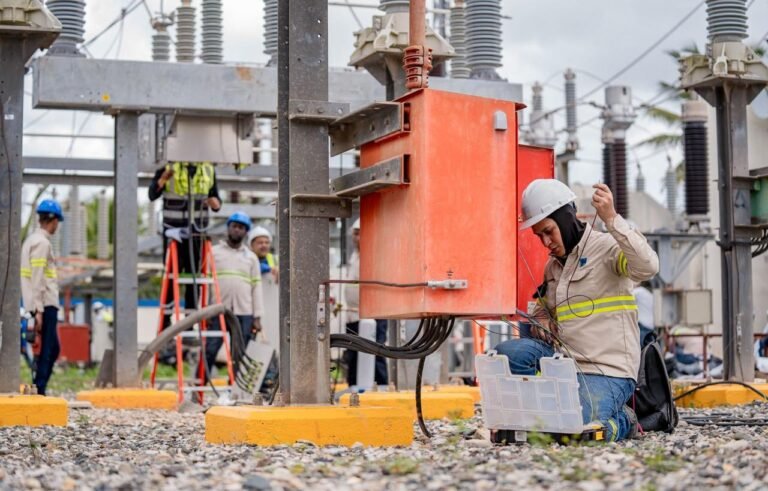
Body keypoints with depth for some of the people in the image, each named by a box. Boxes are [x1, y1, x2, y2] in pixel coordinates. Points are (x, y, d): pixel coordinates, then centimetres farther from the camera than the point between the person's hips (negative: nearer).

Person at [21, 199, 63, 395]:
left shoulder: (31, 240, 18)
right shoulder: (42, 242, -11)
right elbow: (37, 279, -17)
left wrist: (38, 307, 17)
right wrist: (39, 310, -19)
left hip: (44, 305, 10)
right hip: (46, 305, -10)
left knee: (51, 348, 14)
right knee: (47, 350, -8)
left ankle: (39, 390, 15)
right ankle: (39, 391, -8)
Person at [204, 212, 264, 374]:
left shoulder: (251, 257, 14)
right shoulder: (214, 252, 9)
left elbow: (256, 287, 11)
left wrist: (257, 317, 4)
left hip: (244, 313, 2)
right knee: (209, 351, -5)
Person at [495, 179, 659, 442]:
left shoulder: (606, 246, -5)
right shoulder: (552, 266, 18)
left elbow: (648, 267, -26)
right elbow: (542, 310, 33)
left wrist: (612, 219, -33)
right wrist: (540, 323, 8)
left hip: (608, 372, -7)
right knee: (507, 353, -18)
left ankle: (621, 422, 5)